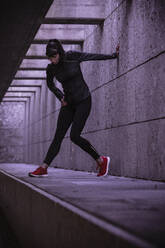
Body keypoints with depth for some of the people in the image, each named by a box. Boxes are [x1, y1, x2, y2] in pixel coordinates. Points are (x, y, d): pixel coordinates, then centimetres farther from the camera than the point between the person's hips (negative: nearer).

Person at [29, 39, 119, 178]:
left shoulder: (72, 57, -12)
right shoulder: (51, 68, 0)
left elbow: (94, 56, 1)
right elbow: (50, 84, 19)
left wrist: (114, 56, 9)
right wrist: (60, 97, 6)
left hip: (83, 100, -5)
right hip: (69, 103, 5)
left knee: (74, 136, -14)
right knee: (58, 136, -3)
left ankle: (102, 161, 0)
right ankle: (43, 168, -4)